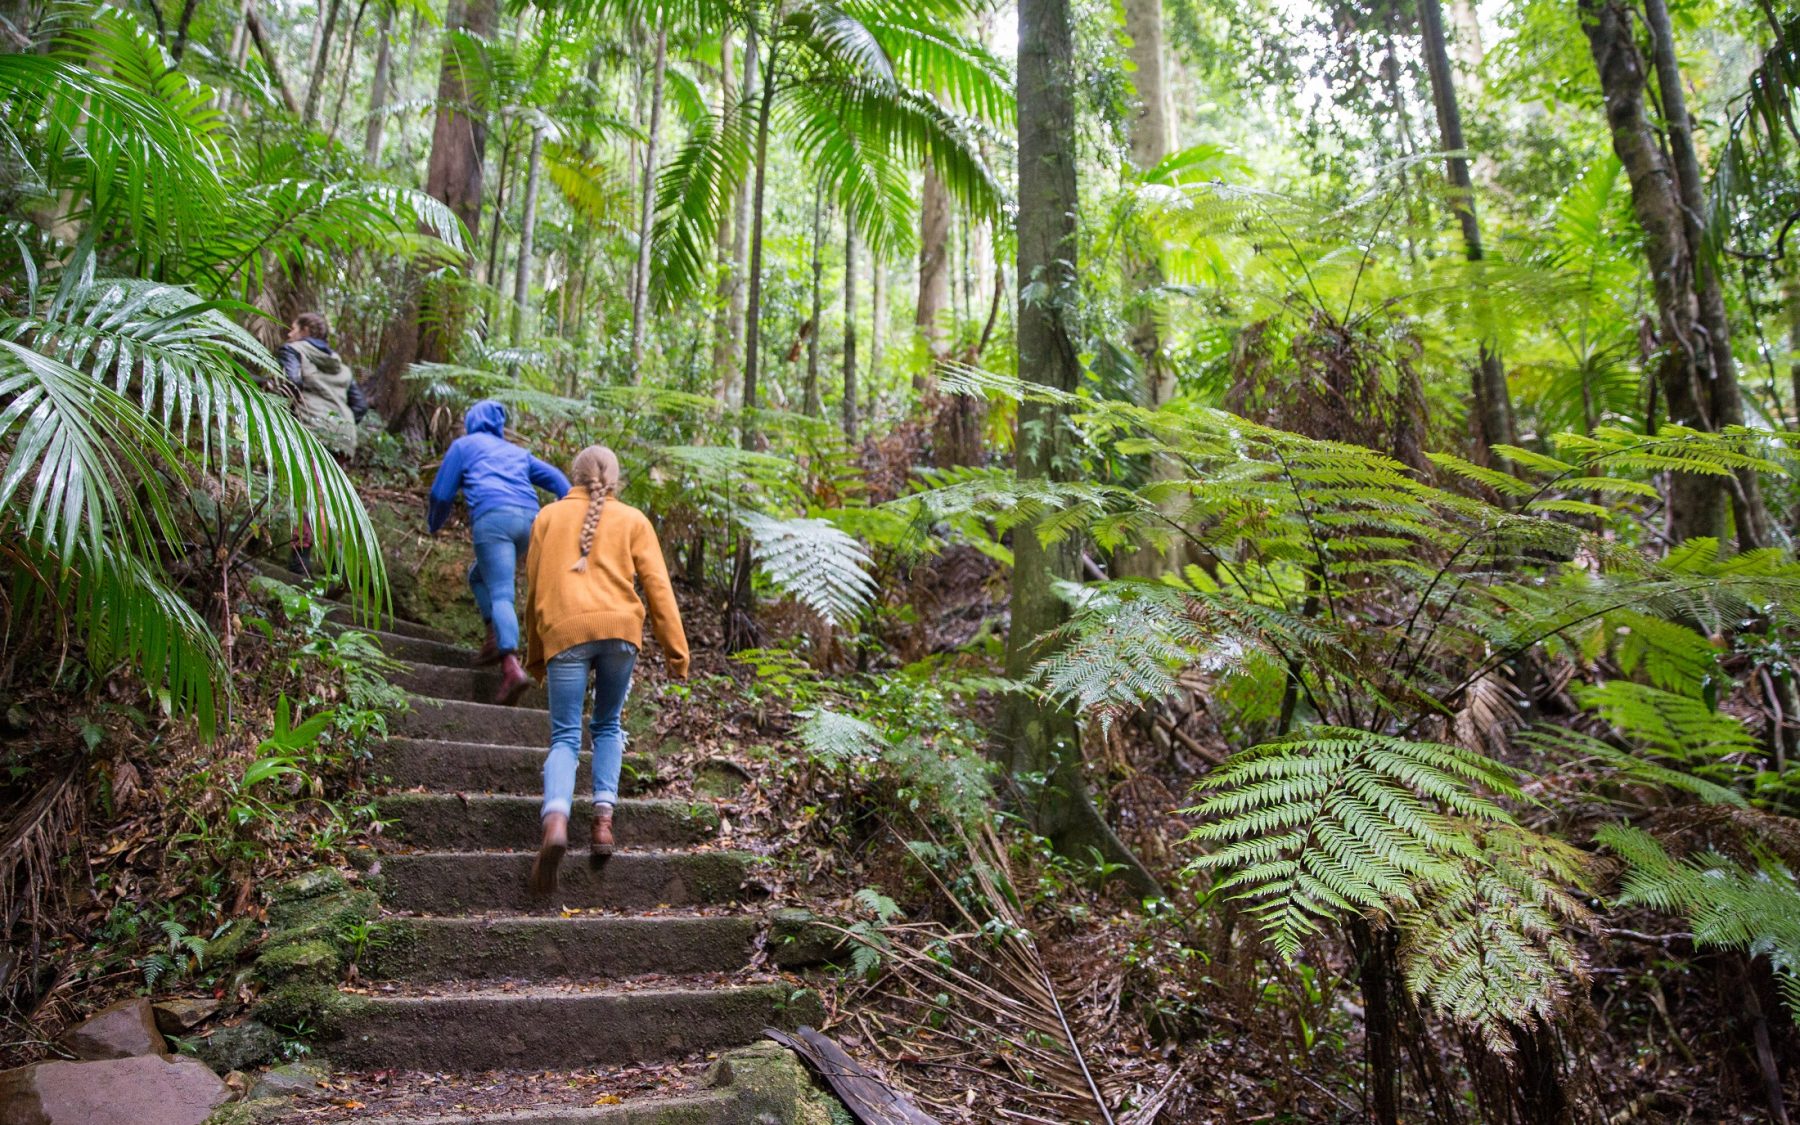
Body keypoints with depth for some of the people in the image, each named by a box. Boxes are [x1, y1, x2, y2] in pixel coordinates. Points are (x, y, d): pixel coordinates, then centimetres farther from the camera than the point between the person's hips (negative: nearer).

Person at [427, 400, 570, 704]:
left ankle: (512, 667, -32)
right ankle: (497, 639, 7)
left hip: (492, 517, -5)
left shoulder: (464, 445, 22)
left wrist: (433, 524, 37)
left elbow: (441, 494, 18)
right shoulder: (517, 452, 33)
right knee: (479, 576, 25)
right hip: (529, 519, 5)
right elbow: (557, 479, 20)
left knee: (501, 595, -13)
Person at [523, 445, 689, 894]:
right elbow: (657, 586, 7)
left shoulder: (549, 516, 19)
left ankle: (556, 820, -24)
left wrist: (535, 656, 28)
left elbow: (533, 590, 20)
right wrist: (676, 650, 7)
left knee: (565, 737, 1)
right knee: (608, 726, 19)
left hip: (564, 631, 0)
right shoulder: (632, 519, 16)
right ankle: (603, 817, 6)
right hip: (619, 628, 0)